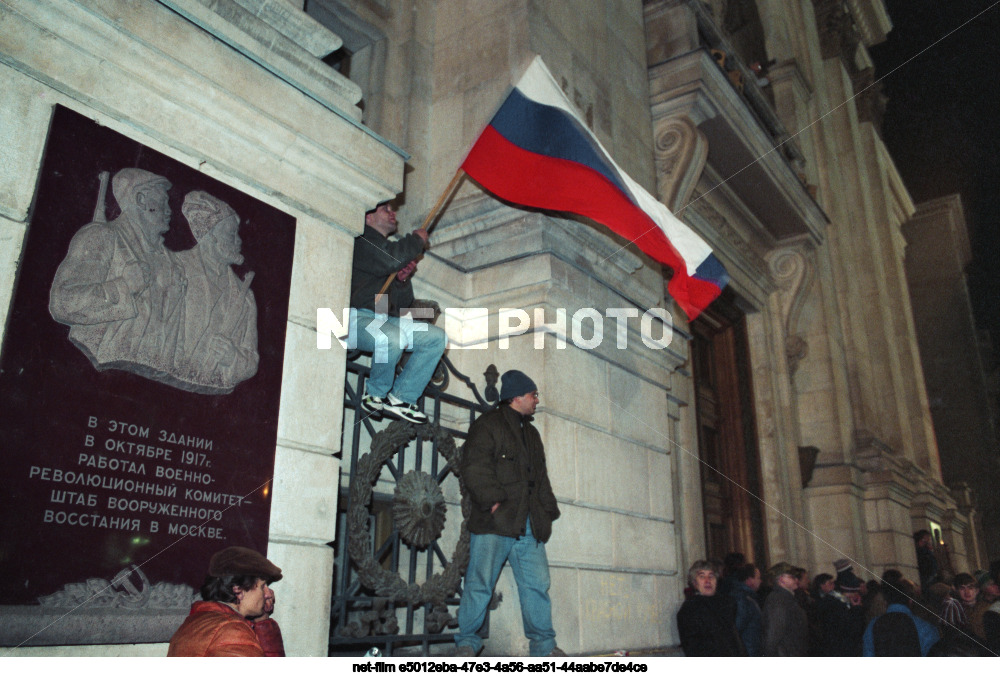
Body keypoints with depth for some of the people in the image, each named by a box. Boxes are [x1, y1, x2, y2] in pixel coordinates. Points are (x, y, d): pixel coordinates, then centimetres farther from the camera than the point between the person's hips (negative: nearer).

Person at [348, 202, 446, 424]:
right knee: (392, 337, -38)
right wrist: (417, 239, -5)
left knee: (437, 337, -4)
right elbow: (390, 260, -22)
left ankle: (400, 397, -8)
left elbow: (404, 304, 24)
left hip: (387, 320, 9)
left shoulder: (388, 248, 26)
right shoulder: (361, 242, 1)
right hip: (357, 317, -8)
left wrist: (403, 279, 3)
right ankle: (376, 395, -11)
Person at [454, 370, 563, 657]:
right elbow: (474, 468, -9)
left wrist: (548, 511, 17)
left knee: (537, 584, 4)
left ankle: (543, 644, 12)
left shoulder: (532, 434, 26)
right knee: (479, 584, -4)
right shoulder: (487, 424, 3)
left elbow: (542, 478, 29)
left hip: (529, 526, 7)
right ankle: (466, 642, 7)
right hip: (493, 523, -6)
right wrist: (493, 500, -17)